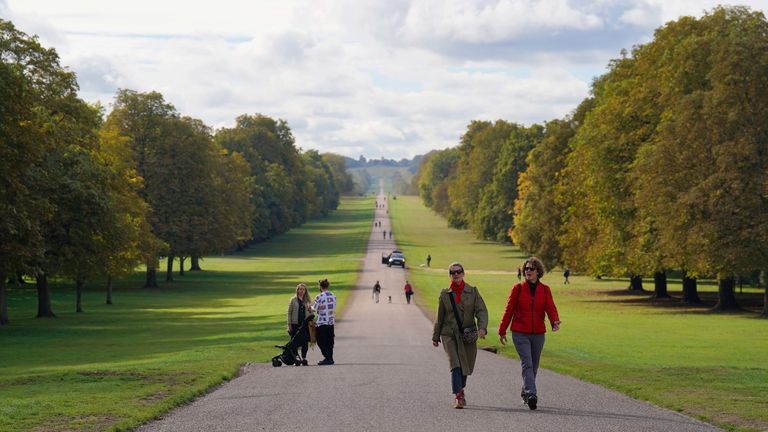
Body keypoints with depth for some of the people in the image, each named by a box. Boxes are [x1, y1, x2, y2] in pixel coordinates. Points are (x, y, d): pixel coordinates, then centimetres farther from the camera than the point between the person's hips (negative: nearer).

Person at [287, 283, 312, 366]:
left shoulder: (307, 300, 9)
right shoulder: (293, 300, 2)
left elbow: (310, 312, 15)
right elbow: (289, 312, 2)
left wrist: (310, 309, -9)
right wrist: (289, 324, -4)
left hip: (305, 324, 2)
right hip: (295, 324, -2)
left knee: (305, 343, 3)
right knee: (295, 342, -3)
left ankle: (304, 358, 13)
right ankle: (296, 357, 5)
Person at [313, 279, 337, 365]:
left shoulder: (319, 297, -14)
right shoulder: (333, 296, 6)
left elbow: (315, 309, -8)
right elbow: (334, 309, 11)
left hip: (322, 323, -6)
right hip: (331, 322, 6)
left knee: (321, 342, 1)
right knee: (329, 341, 12)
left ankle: (327, 358, -6)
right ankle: (330, 358, 13)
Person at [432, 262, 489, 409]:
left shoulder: (473, 292, 2)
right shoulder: (445, 294, 5)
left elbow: (482, 311, -6)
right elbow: (439, 317, 12)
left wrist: (482, 327, -23)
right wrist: (435, 337, 15)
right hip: (449, 335, -1)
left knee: (466, 367, 10)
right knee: (455, 365, -18)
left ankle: (459, 390, 36)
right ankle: (459, 396, -22)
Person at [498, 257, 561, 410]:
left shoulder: (545, 290, 6)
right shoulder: (518, 288, 1)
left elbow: (550, 308, -6)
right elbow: (509, 310, 4)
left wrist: (555, 321, -27)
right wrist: (502, 331, 5)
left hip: (538, 334, 3)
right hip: (520, 333, -3)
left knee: (534, 366, 12)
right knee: (527, 363, -17)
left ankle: (525, 392, 30)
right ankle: (531, 394, -27)